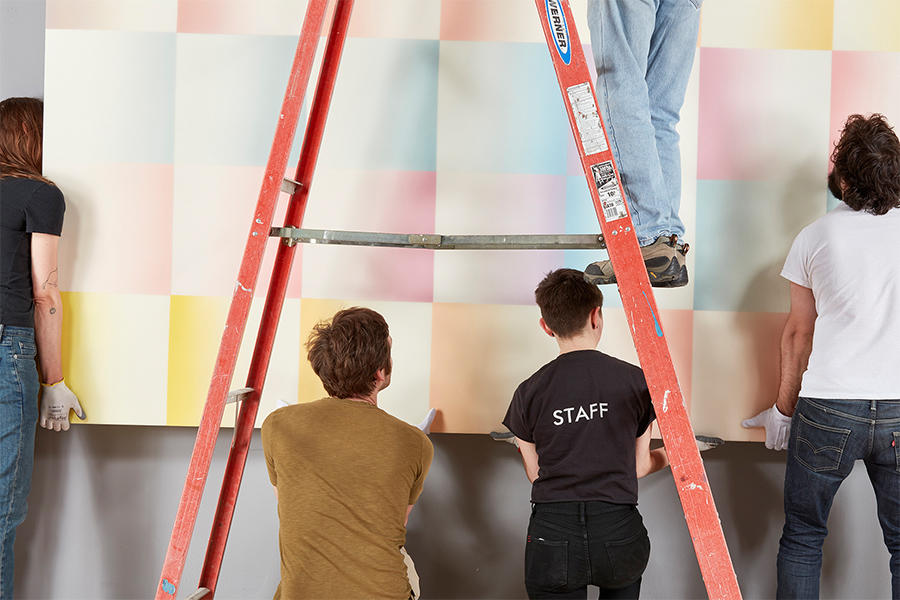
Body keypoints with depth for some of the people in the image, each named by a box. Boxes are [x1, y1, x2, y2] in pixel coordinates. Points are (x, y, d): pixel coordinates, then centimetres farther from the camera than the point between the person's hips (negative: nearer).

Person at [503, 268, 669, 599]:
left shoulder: (529, 392, -1)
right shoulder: (635, 380, -1)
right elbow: (638, 467, 8)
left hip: (552, 537, -1)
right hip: (617, 532, 1)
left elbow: (536, 474, 9)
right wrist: (664, 457, 31)